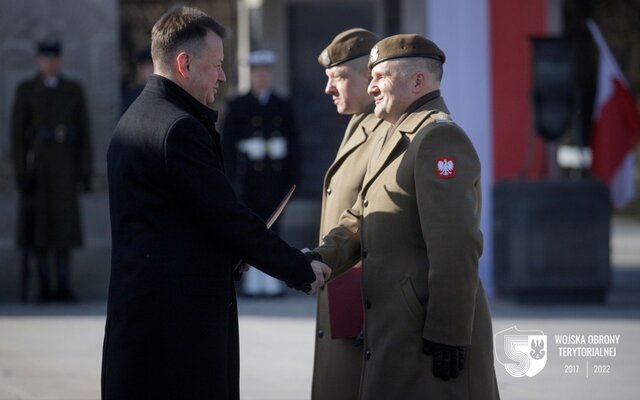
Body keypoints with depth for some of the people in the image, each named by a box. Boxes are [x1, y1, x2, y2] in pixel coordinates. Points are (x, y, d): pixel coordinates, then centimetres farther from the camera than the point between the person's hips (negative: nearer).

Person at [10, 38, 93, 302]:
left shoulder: (74, 90, 7)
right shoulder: (26, 91, 1)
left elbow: (84, 132, 7)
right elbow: (17, 133, -1)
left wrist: (86, 170, 0)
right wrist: (20, 172, -9)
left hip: (65, 166, 1)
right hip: (36, 166, -1)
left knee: (65, 224, -3)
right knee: (39, 227, -1)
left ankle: (63, 286, 2)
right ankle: (44, 287, 4)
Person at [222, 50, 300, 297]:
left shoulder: (283, 107, 11)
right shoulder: (238, 106, 5)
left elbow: (292, 144, 11)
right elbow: (228, 144, 2)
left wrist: (292, 176, 4)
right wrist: (232, 178, -6)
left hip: (275, 176, 2)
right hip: (249, 176, -2)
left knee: (272, 225, 1)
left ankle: (271, 281, 3)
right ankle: (251, 281, 1)